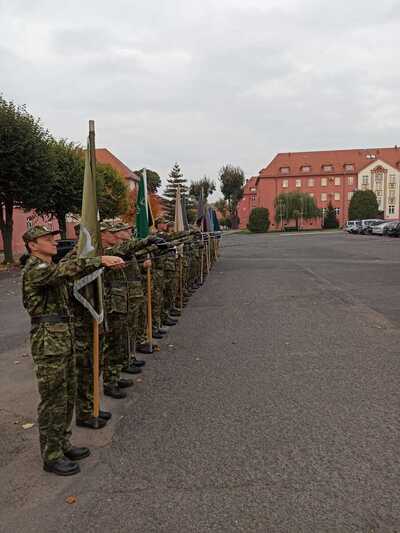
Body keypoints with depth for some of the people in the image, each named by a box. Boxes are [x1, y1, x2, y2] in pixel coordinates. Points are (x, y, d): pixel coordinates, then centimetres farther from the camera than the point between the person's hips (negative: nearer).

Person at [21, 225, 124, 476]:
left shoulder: (51, 268, 18)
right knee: (53, 400, 0)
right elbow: (67, 270, -31)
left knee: (67, 396, 16)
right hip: (48, 340, -9)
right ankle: (52, 456, 13)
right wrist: (101, 260, -37)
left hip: (65, 338, 9)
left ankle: (63, 444, 30)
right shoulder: (34, 269, -16)